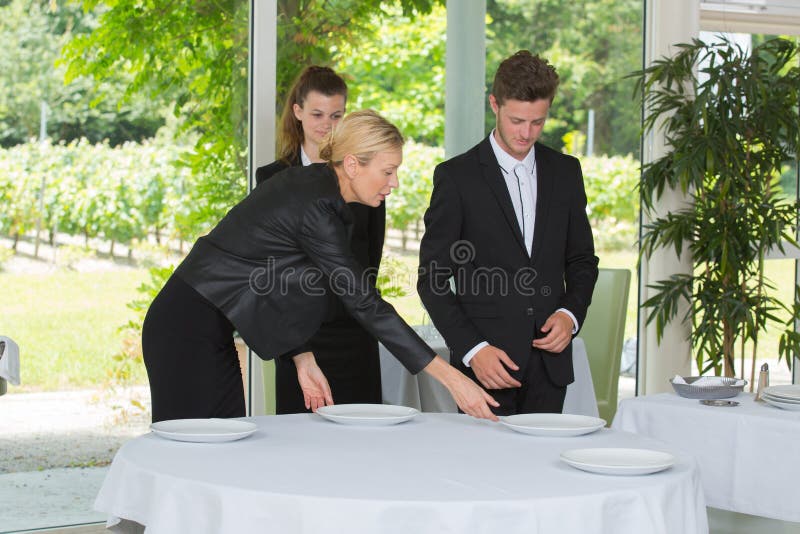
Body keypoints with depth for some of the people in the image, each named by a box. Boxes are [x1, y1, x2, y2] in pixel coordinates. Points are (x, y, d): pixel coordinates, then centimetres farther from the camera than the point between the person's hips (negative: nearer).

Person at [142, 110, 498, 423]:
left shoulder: (311, 185, 6)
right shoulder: (315, 206, -21)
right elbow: (364, 303, -22)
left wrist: (303, 360, 6)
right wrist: (449, 377, -21)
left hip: (211, 330, 9)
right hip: (188, 332, -9)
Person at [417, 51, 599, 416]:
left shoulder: (565, 172, 10)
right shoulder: (456, 176, -4)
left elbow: (582, 259, 18)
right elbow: (432, 279, -5)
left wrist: (571, 314, -2)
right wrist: (472, 349, -15)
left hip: (549, 364, 4)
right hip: (484, 363, -3)